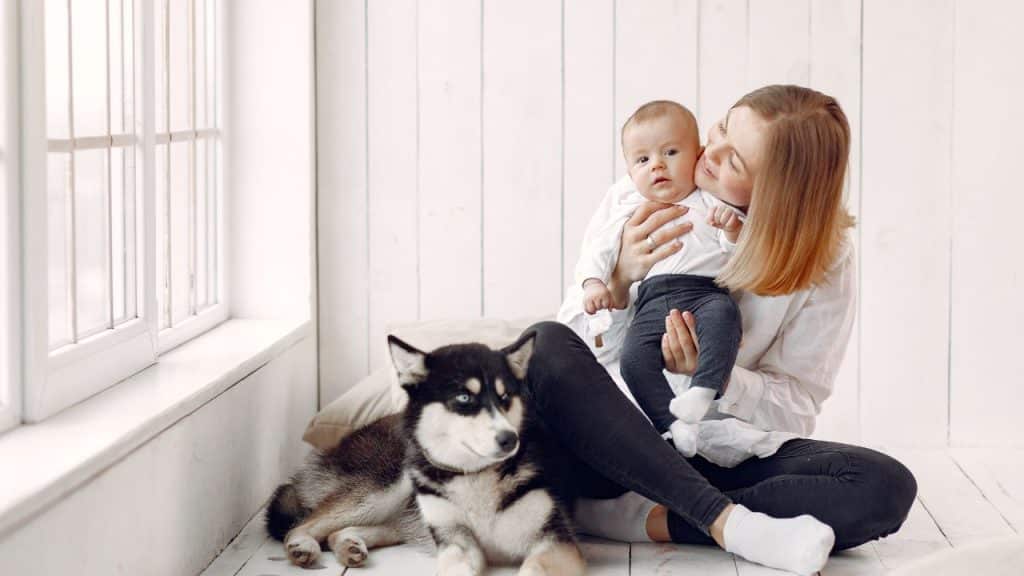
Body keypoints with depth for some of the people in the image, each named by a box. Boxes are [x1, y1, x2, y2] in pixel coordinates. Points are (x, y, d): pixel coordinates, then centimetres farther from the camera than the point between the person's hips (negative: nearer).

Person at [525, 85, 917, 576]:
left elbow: (797, 404, -4)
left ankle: (644, 518, -27)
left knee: (888, 488, -26)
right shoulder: (655, 206, -3)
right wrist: (620, 280, -21)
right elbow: (578, 338, 0)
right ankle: (726, 521, -32)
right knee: (545, 344, -30)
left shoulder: (827, 256, -5)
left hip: (732, 458, 0)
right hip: (622, 445, 1)